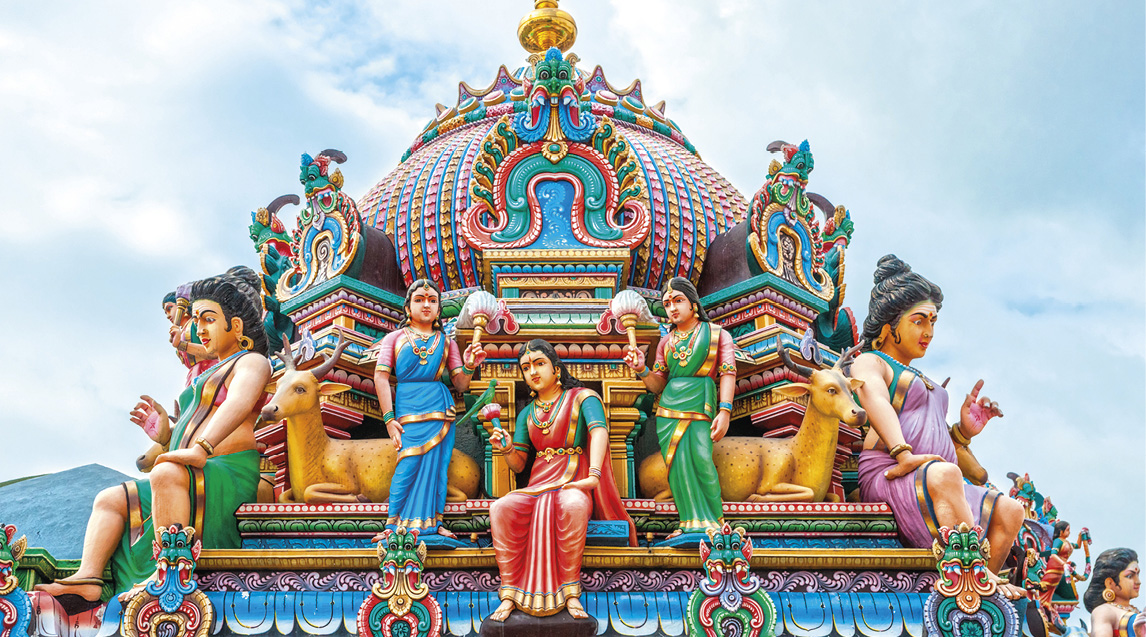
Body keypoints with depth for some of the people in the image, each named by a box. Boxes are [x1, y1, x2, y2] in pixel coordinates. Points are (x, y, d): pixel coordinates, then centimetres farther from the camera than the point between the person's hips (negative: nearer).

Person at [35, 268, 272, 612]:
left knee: (166, 474, -36)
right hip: (199, 482, 10)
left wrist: (201, 449, -38)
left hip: (230, 476, -10)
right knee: (109, 500, 5)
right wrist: (166, 434, 8)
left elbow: (241, 402, -25)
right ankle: (87, 579, -16)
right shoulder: (210, 375, 29)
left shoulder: (252, 362, -1)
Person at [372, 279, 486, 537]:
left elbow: (460, 385, 11)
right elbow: (381, 378, 2)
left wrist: (469, 366, -11)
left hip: (440, 410, 2)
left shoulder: (446, 342, 15)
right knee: (408, 465, -10)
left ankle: (434, 522, 10)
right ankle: (396, 524, -3)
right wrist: (389, 419, -8)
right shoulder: (395, 338, 11)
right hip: (408, 410, -2)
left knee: (436, 465, 2)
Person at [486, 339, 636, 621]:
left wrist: (593, 475, -33)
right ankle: (509, 595, -27)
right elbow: (518, 464, 19)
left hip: (573, 485, -4)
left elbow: (599, 431, -16)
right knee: (500, 508, -28)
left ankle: (571, 593, -34)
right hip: (538, 487, 4)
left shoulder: (582, 397, 4)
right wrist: (506, 449, -6)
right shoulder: (527, 413, 20)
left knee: (573, 506, -41)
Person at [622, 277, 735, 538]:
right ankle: (693, 523, 5)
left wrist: (724, 411, -14)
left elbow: (728, 373, -1)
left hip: (701, 407, -4)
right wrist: (641, 369, -4)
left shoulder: (717, 334, 9)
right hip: (669, 410, 4)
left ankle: (712, 523, -5)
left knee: (701, 461, -18)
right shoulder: (666, 342, 17)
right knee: (678, 466, -4)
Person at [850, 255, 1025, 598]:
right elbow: (875, 399, -15)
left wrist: (964, 430, 10)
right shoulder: (869, 363, 8)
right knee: (944, 474, -38)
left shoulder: (919, 380, 35)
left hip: (932, 487, 9)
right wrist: (903, 454, -33)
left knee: (1009, 510, -12)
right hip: (885, 477, -9)